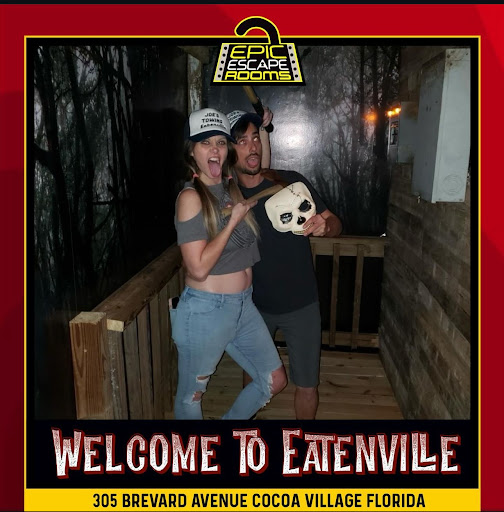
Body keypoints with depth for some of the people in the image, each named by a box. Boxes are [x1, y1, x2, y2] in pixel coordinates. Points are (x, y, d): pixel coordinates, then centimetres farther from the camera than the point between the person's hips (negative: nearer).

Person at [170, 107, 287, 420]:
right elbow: (198, 268, -22)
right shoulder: (191, 196, -16)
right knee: (192, 395, 15)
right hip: (206, 310, -7)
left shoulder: (232, 186, 4)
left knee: (274, 381, 16)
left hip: (243, 305, 7)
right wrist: (235, 219, -17)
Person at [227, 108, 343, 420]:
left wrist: (324, 225, -29)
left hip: (301, 305, -1)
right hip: (254, 305, 2)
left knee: (307, 384, 9)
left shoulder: (293, 182, -12)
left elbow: (336, 225, -8)